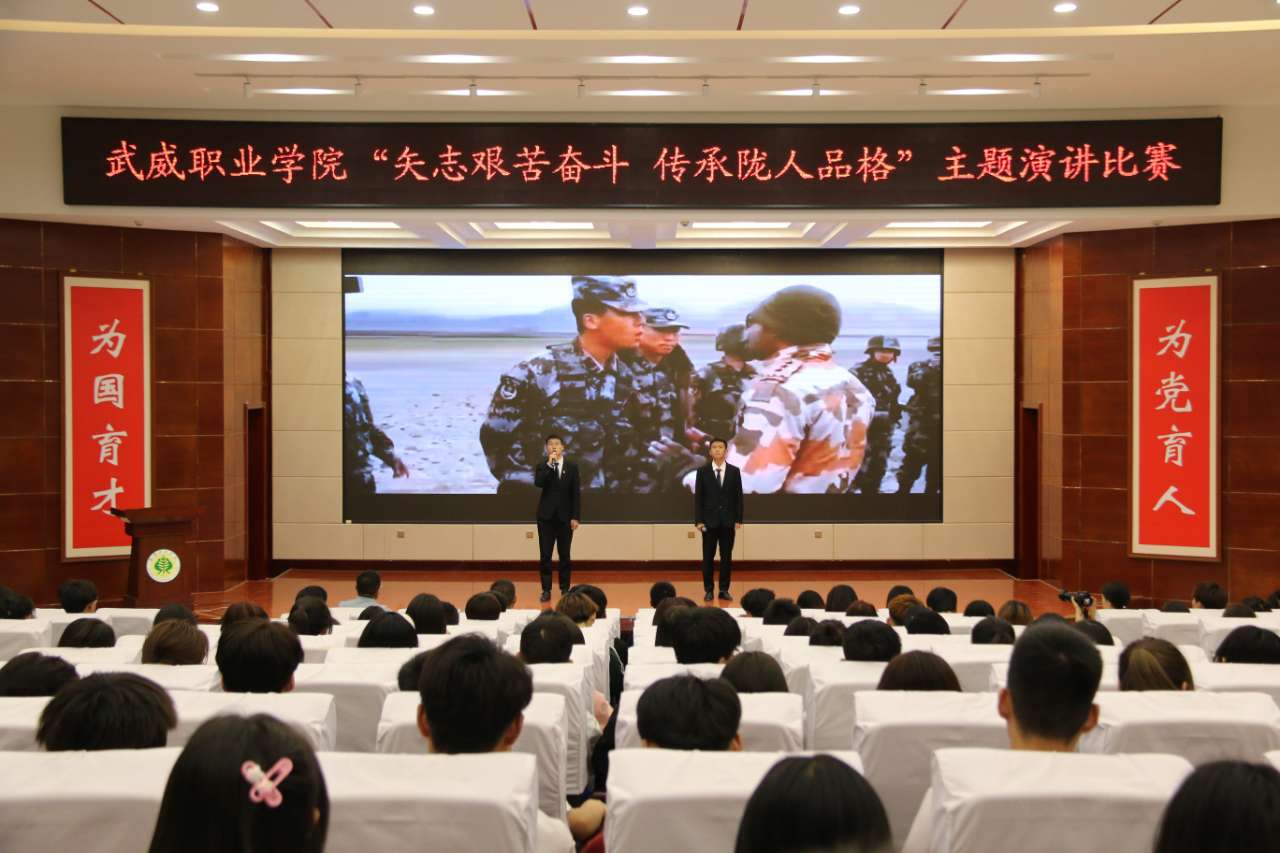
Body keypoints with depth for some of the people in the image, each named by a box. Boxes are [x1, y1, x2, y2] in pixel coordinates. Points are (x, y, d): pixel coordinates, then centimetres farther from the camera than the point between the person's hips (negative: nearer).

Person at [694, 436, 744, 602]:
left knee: (727, 556, 4)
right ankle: (708, 590, 9)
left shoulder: (734, 471, 3)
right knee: (708, 557, 2)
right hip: (709, 520, -1)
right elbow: (698, 497, -1)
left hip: (728, 521, 1)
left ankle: (724, 590, 11)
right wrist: (698, 520, -7)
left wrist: (738, 519, -1)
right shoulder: (703, 471, 0)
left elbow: (738, 496, 4)